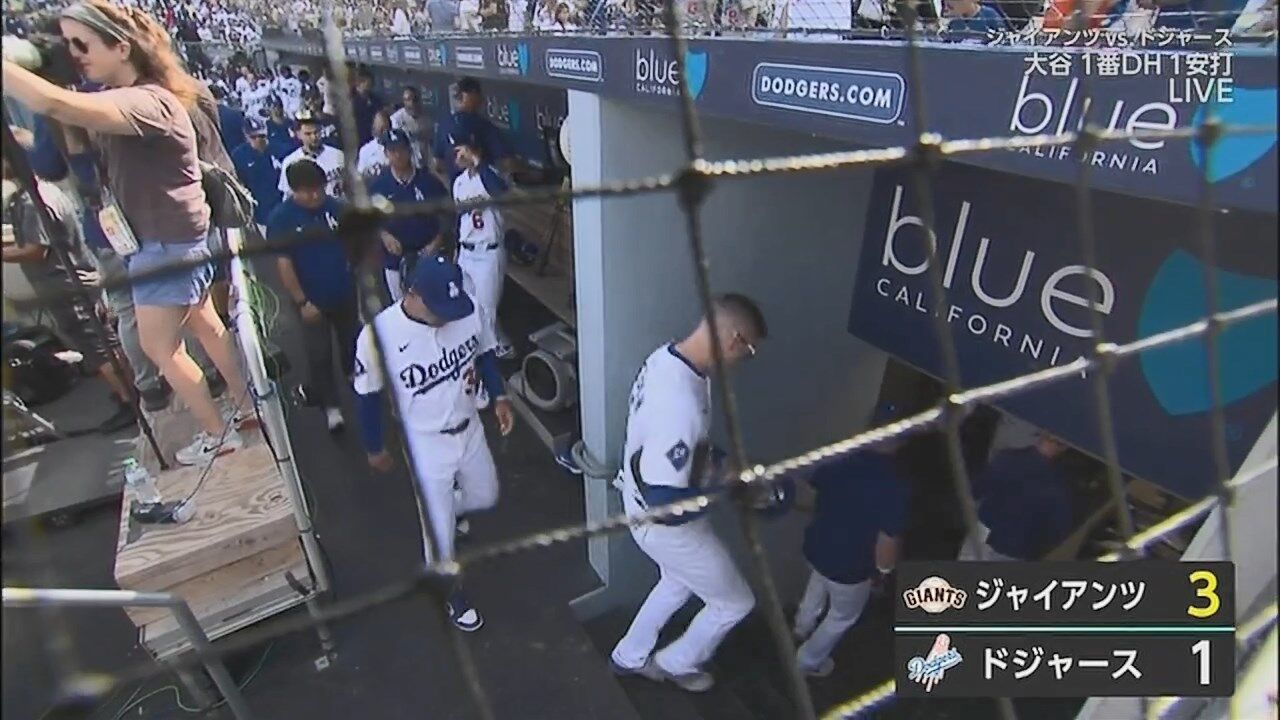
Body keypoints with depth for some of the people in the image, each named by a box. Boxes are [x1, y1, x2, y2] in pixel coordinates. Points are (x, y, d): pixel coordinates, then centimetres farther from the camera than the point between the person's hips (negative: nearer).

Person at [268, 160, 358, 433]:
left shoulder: (336, 206, -6)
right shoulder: (281, 218, -14)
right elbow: (283, 263, -14)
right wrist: (302, 301, -16)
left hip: (346, 292, 3)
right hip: (313, 300, -3)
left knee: (352, 344, 20)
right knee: (320, 354, 6)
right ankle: (331, 406, 19)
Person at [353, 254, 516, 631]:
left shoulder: (465, 311, -18)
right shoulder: (379, 334, -28)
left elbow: (483, 352, 3)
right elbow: (367, 395, -12)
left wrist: (499, 397, -9)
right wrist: (375, 448, -1)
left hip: (470, 429, 4)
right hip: (425, 444, -4)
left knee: (485, 496, 25)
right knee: (439, 529, 11)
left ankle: (442, 510, 58)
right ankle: (452, 594, 39)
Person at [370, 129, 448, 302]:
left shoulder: (429, 181, -7)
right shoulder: (378, 185, -4)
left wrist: (438, 241, -9)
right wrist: (384, 235, -12)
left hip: (428, 255, -1)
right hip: (395, 258, 1)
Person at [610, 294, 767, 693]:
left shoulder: (666, 356, -9)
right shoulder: (681, 405, -39)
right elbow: (667, 502, -35)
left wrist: (717, 459, 5)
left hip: (644, 505, 9)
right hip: (666, 524, -9)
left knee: (678, 583, 34)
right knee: (735, 602, 17)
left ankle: (629, 657, 53)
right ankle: (677, 664, 41)